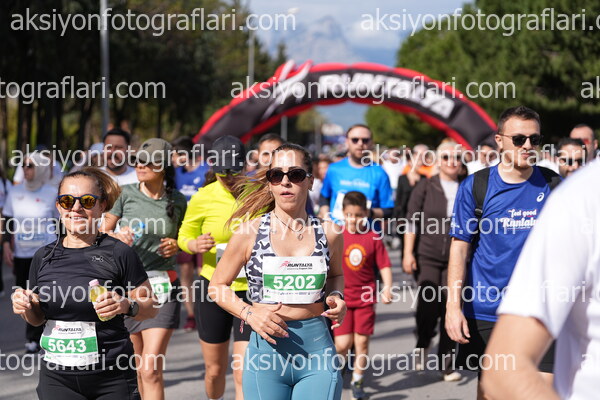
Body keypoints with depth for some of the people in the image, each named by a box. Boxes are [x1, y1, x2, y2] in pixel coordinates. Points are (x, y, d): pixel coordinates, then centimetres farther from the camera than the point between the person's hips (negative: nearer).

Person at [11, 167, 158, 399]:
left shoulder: (119, 253, -5)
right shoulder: (43, 257, 7)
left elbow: (150, 307, -1)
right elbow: (38, 318, 16)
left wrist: (127, 306, -20)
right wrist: (26, 308, -6)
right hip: (57, 379, 3)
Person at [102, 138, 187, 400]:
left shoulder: (177, 202, 2)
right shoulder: (127, 194, 1)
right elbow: (102, 231, 7)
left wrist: (175, 246, -5)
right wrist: (116, 236, -14)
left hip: (162, 287, -1)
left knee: (151, 369, -12)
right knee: (137, 367, 11)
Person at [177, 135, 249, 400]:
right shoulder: (203, 198, -7)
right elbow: (184, 236, 7)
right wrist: (195, 245, -16)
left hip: (251, 290, -1)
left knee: (244, 374, -9)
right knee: (215, 369, 13)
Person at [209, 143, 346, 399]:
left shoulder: (328, 233, 3)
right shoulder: (250, 232, -3)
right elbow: (218, 285, 6)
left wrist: (336, 297, 1)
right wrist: (249, 313, -11)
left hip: (317, 350, 1)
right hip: (267, 349, -1)